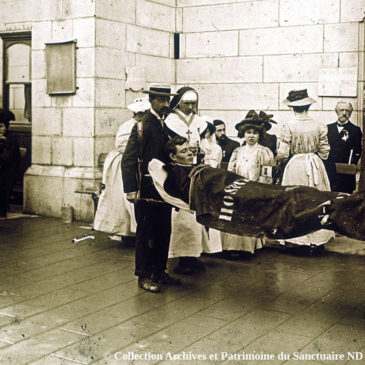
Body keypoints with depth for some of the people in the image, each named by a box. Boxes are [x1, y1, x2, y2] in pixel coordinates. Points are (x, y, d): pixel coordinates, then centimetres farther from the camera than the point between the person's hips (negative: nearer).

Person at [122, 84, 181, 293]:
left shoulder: (166, 127, 12)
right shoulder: (142, 126, -9)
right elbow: (128, 159, -13)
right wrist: (131, 190, -18)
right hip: (147, 190, -7)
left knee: (164, 232, 13)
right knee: (146, 233, 1)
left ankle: (160, 272, 25)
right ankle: (144, 276, 11)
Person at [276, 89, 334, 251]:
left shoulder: (288, 126, -12)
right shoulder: (318, 125, -3)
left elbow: (282, 154, -13)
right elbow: (324, 152, 1)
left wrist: (279, 159, 9)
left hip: (295, 166, -3)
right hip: (315, 166, 3)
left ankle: (297, 239, 10)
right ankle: (318, 239, 17)